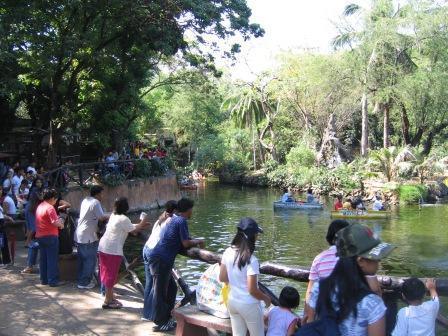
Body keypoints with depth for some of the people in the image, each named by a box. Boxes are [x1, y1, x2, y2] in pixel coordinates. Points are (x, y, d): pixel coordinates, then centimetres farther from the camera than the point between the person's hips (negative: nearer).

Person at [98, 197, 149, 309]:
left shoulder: (113, 216, 11)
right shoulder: (123, 219, -16)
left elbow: (129, 227, 19)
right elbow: (134, 230, -5)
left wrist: (141, 225, 19)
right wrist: (143, 222, 9)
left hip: (103, 247, 9)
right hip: (113, 250, -9)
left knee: (107, 273, 16)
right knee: (111, 275, 0)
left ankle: (110, 297, 28)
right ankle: (107, 301, 6)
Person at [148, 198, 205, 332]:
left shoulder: (175, 219, 18)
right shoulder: (181, 221, -11)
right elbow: (186, 243, -14)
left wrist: (194, 242, 21)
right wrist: (198, 242, 2)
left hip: (158, 258, 10)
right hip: (161, 260, -10)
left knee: (171, 288, 18)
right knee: (160, 292, -1)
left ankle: (166, 318, 26)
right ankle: (160, 323, 8)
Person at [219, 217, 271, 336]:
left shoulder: (228, 252, -7)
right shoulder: (251, 260, -25)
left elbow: (222, 278, 3)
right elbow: (253, 290, -20)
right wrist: (266, 298, -3)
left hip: (232, 302, 6)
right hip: (249, 305, -6)